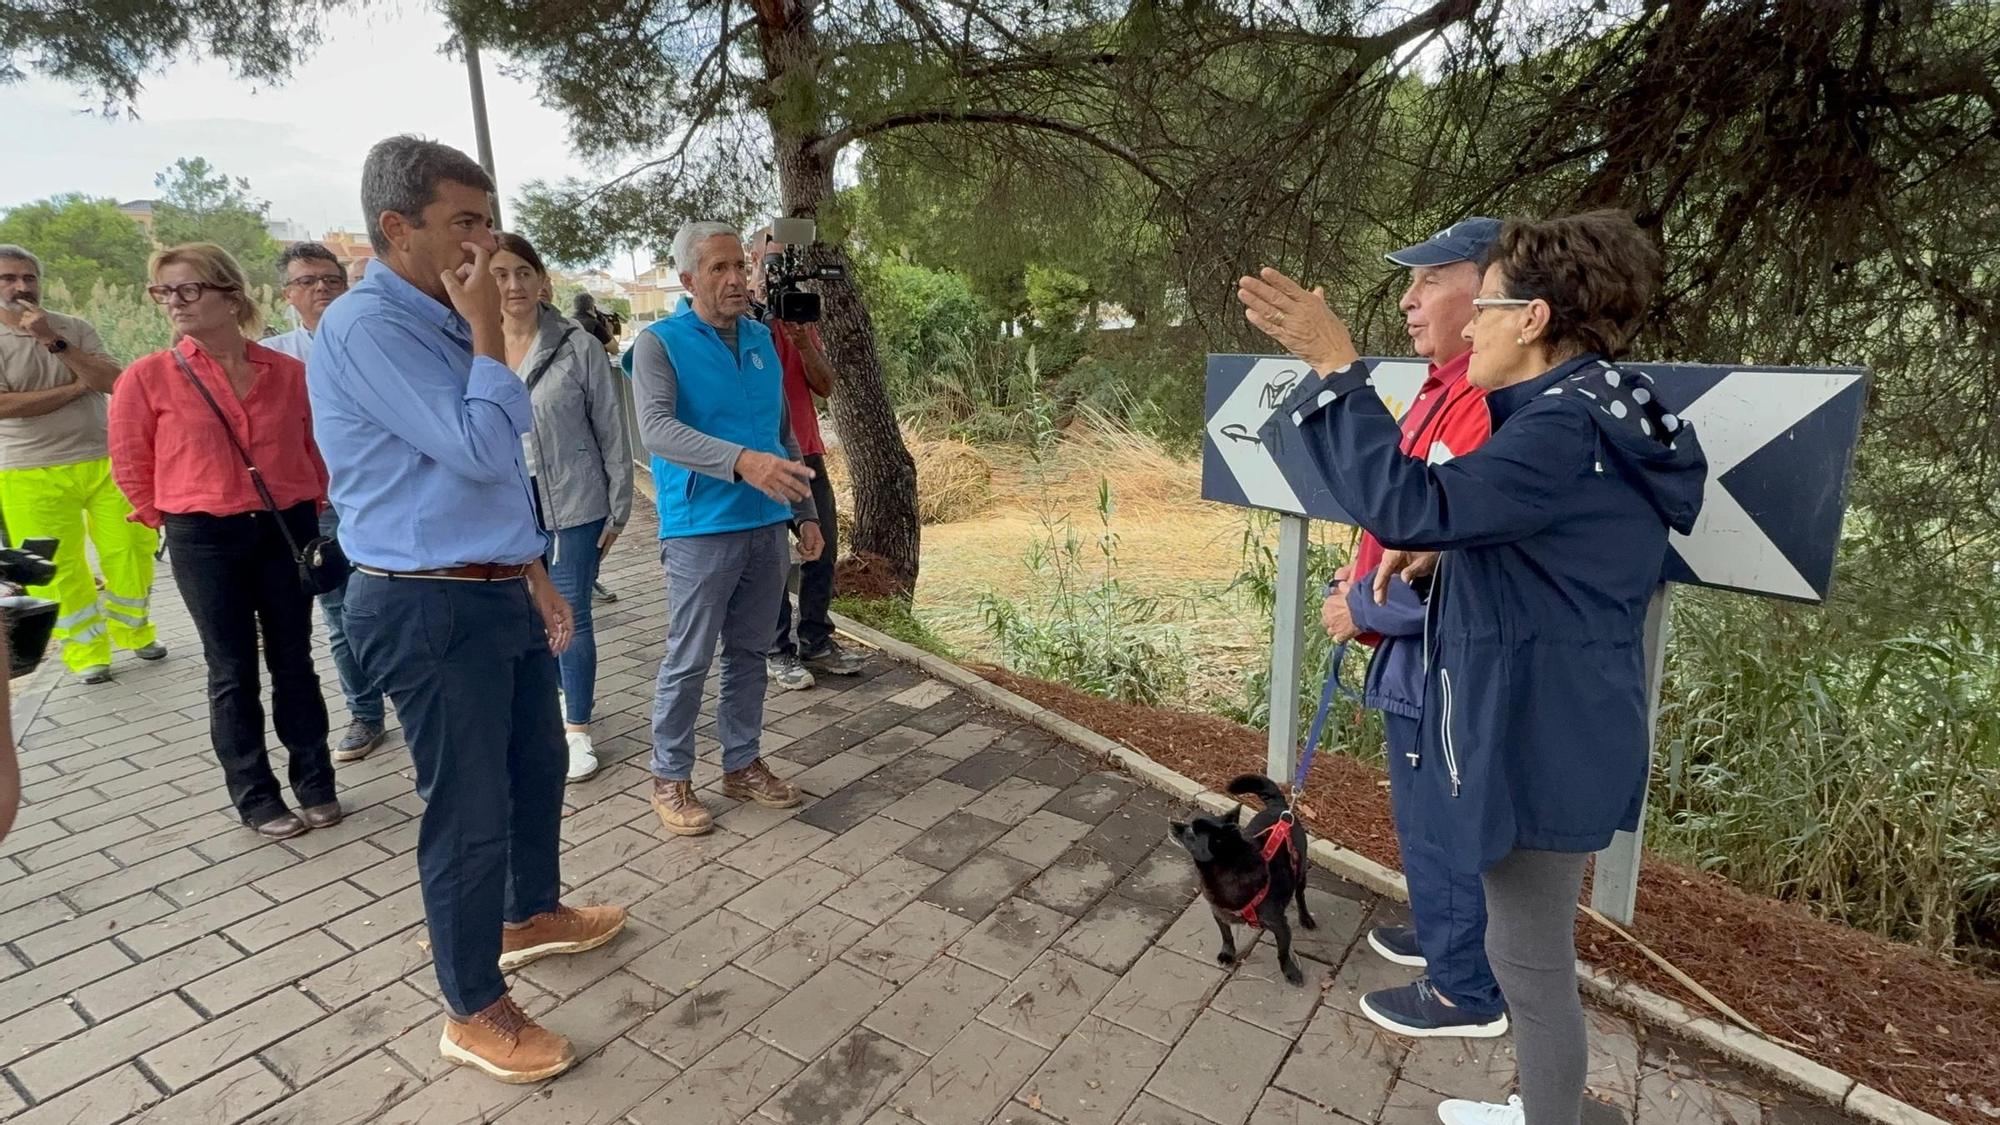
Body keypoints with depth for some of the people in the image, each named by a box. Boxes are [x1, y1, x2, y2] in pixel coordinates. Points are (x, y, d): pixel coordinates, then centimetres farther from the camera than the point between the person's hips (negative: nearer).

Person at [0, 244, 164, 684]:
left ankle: (133, 631, 26)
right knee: (59, 568, 3)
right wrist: (77, 386, -11)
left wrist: (54, 341, -19)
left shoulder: (75, 328, 3)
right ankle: (86, 651, 16)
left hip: (103, 461, 2)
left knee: (131, 549, 7)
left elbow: (112, 381, -10)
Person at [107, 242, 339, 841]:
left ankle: (315, 783, 23)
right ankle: (256, 797, 18)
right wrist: (174, 520, 7)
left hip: (288, 530, 1)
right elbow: (131, 464, 4)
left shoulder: (288, 372, -2)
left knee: (293, 660, 11)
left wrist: (310, 512, 8)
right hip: (205, 540, -1)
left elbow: (315, 449, 9)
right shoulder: (148, 377, -5)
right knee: (233, 671, 7)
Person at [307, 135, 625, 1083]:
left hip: (497, 595, 9)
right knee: (469, 810, 2)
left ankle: (534, 915, 45)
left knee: (539, 764, 22)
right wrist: (488, 331, -13)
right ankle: (474, 1013, 21)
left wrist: (534, 577, 18)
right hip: (428, 611, -9)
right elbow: (479, 450, -24)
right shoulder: (367, 326, -17)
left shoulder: (441, 322, 13)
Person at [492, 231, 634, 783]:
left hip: (572, 506, -3)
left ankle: (577, 728, 19)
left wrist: (618, 508, -4)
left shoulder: (577, 346, -5)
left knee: (572, 618, 5)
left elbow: (611, 431, -3)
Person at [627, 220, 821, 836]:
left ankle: (742, 764, 28)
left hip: (767, 525, 6)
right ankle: (670, 778, 18)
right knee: (688, 660, 2)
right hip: (702, 528, -5)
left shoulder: (761, 338, 10)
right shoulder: (659, 343, -7)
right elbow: (657, 429, -23)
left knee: (749, 654, 14)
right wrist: (741, 461, -37)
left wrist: (805, 511, 14)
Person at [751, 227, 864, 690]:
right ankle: (779, 651, 9)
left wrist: (803, 341, -10)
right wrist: (763, 316, -18)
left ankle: (816, 641, 18)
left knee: (823, 543, 7)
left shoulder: (802, 316, 13)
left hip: (806, 449, 6)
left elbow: (825, 386, 6)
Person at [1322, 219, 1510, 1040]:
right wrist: (1361, 576, 6)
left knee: (1438, 825, 7)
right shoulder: (1447, 389, 9)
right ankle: (1446, 936, 45)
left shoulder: (1492, 403, -26)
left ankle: (1466, 993, 27)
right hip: (1422, 653, 10)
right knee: (1430, 817, 25)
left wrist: (1362, 608, -17)